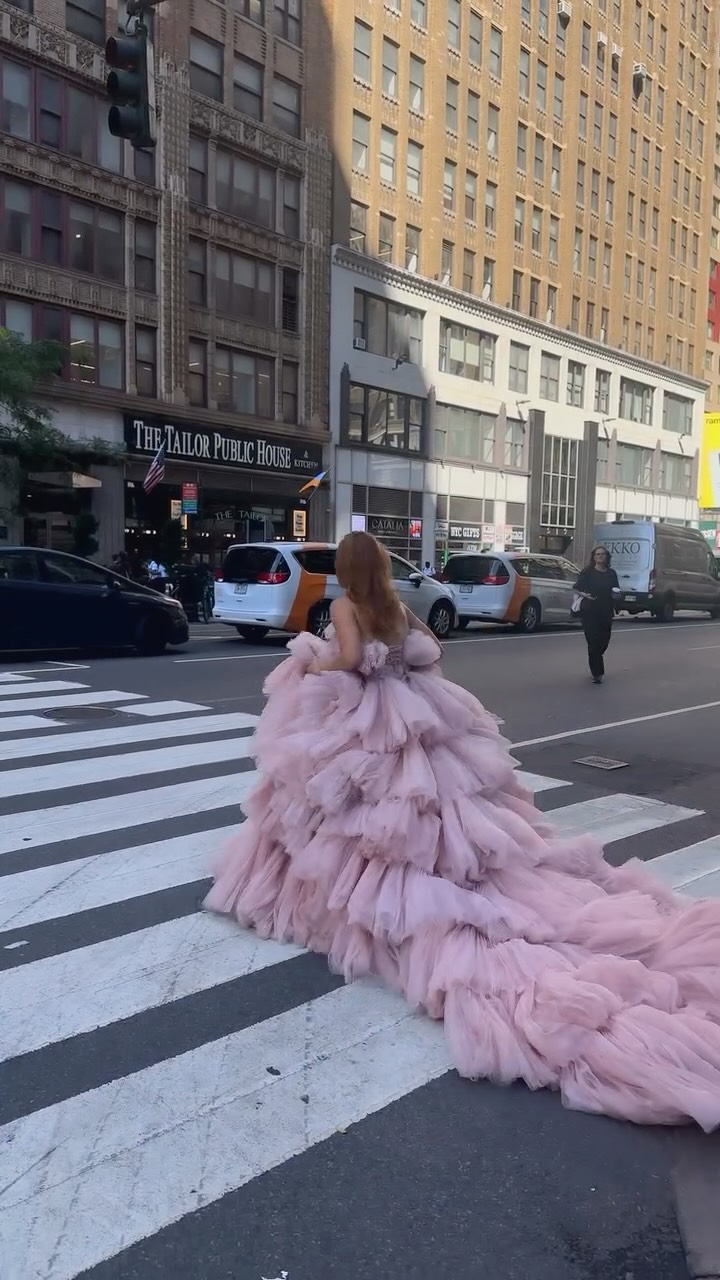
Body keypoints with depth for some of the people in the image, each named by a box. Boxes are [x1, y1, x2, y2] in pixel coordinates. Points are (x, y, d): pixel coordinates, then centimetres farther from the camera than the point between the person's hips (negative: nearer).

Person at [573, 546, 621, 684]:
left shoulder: (611, 573, 10)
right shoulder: (587, 572, -1)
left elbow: (617, 592, 18)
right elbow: (576, 589, 2)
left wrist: (616, 595, -4)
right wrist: (584, 594, -18)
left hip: (606, 613, 4)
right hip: (589, 612, -4)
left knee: (604, 641, 10)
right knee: (594, 641, -8)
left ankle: (594, 662, 39)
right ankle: (597, 673, -5)